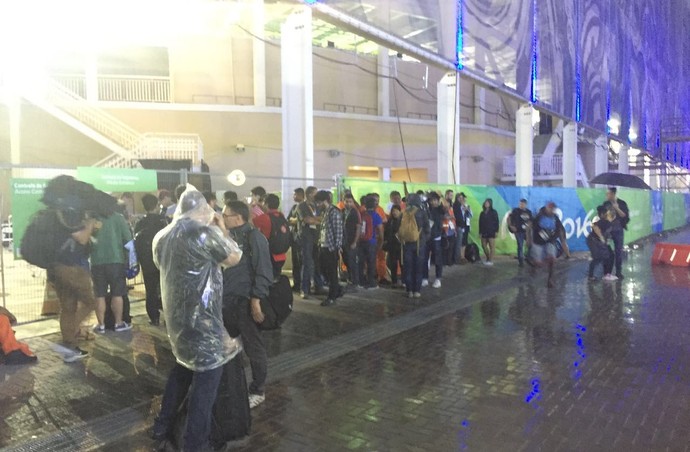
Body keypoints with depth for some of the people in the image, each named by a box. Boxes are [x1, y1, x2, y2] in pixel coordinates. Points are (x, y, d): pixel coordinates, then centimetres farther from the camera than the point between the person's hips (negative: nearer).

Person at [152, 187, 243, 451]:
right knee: (205, 383, 3)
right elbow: (234, 258, -6)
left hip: (176, 317, 8)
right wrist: (221, 230, 7)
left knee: (182, 371, 25)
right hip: (202, 322, -8)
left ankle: (162, 431, 34)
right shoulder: (204, 232, -18)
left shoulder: (162, 237, 5)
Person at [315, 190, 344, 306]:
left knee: (332, 274, 1)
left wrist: (337, 248, -18)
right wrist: (321, 240, 9)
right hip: (324, 247, 9)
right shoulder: (325, 212, 13)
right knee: (325, 271, 15)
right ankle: (338, 290, 30)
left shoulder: (334, 213, -14)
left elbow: (339, 232, -16)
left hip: (332, 248, -9)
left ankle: (331, 297, 11)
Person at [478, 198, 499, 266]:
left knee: (492, 246, -4)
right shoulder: (482, 213, 13)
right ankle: (488, 259, 20)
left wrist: (496, 231, -11)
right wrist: (480, 232, 7)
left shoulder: (493, 212, 1)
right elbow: (480, 223, 12)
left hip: (491, 232, -5)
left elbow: (496, 222, -4)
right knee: (484, 245, 4)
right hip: (484, 232, 5)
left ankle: (491, 260, -2)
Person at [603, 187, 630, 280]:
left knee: (618, 251, 2)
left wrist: (617, 208, -18)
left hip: (618, 231, -2)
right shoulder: (606, 204, 4)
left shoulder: (622, 203, -2)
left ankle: (619, 272, 10)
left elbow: (625, 216, -8)